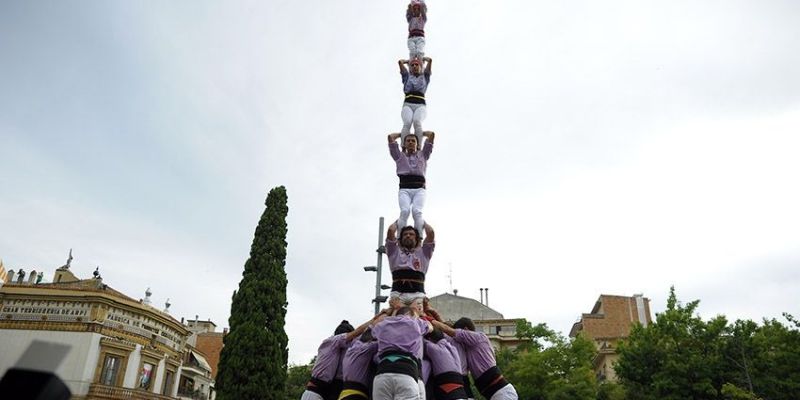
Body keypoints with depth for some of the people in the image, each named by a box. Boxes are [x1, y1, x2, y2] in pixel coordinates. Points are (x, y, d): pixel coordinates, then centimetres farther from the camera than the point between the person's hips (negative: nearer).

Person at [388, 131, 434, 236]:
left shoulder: (423, 155, 27)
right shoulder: (399, 156, 26)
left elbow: (432, 134, 24)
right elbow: (390, 137, 23)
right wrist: (401, 134, 39)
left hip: (419, 189, 0)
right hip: (404, 189, 0)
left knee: (416, 211, -29)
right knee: (405, 211, -30)